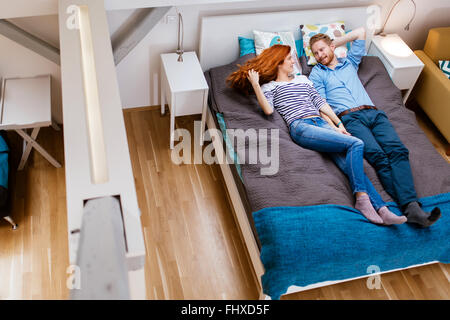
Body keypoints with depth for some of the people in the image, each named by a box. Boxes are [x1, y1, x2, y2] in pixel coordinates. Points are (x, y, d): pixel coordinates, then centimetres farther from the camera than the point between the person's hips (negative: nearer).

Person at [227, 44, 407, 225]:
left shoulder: (302, 79, 33)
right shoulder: (269, 86, 17)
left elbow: (320, 102, 26)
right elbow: (268, 110, -3)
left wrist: (339, 124, 15)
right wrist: (255, 85, -7)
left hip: (321, 122, 5)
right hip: (301, 127, -5)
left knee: (349, 164, -20)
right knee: (355, 144, -24)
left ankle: (381, 209, -29)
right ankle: (361, 198, -25)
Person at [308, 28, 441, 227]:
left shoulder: (349, 63, 31)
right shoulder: (317, 73, 21)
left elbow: (360, 32, 36)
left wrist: (334, 42, 35)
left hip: (373, 112, 3)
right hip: (349, 117, -3)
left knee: (398, 150, -23)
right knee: (377, 155, -28)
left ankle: (412, 207, -37)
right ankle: (406, 203, -36)